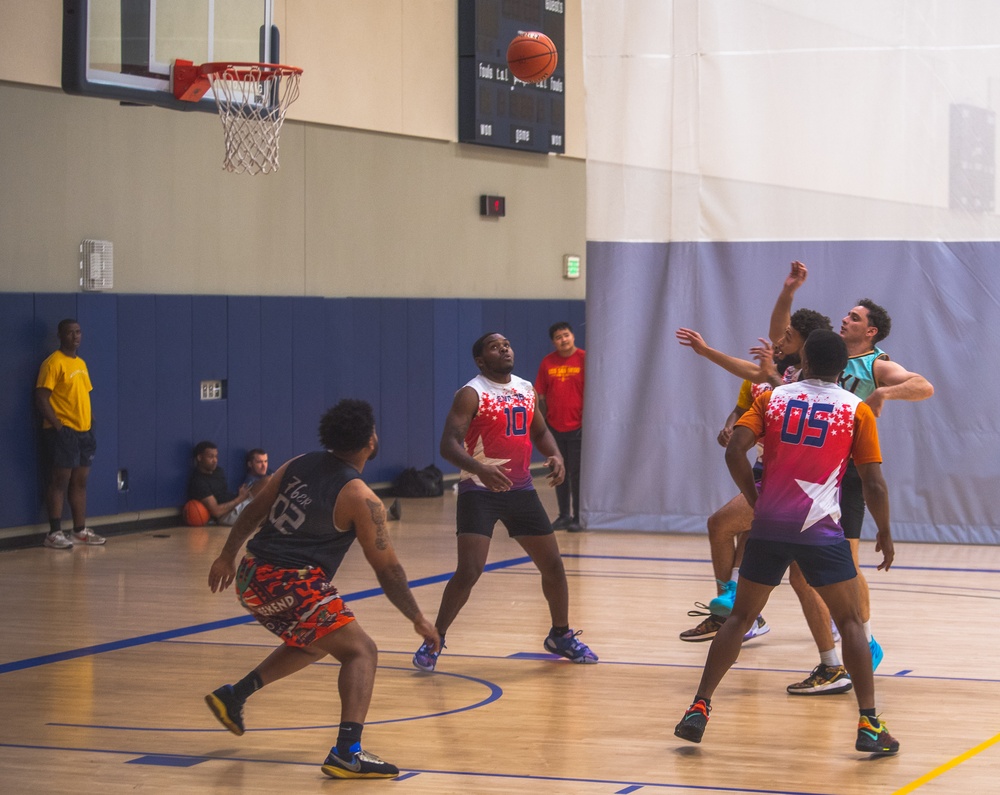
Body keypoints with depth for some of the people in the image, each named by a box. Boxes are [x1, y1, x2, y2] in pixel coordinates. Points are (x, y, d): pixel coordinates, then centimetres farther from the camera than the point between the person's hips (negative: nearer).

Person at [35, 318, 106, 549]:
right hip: (62, 432, -8)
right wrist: (57, 426, -17)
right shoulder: (53, 363, -9)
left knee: (80, 482, 10)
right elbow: (41, 399, -14)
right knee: (60, 481, -7)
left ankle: (80, 531, 16)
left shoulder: (81, 363, 16)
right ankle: (54, 534, -5)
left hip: (83, 432, 8)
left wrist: (91, 422, 11)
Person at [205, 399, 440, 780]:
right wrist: (418, 620, 5)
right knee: (360, 651, -4)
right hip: (290, 586, -8)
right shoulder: (360, 498, -8)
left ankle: (234, 695, 34)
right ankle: (347, 753, -19)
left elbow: (253, 512, 19)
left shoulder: (297, 466, 11)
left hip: (251, 577, 8)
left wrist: (228, 556, 32)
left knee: (315, 642, 30)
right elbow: (387, 568, -4)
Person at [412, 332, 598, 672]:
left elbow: (540, 431, 21)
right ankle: (434, 641, -2)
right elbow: (449, 444, -22)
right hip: (480, 491, -6)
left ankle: (561, 636, 30)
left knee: (553, 565, 10)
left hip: (520, 488, 6)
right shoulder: (471, 394, -13)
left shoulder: (526, 390, 8)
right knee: (469, 571, -17)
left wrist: (555, 456, -1)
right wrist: (479, 468, -39)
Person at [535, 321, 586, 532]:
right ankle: (564, 516, 18)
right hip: (554, 426, 4)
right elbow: (541, 396, 10)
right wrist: (542, 423, 6)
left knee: (577, 473, 0)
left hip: (577, 427, -4)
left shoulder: (584, 359, -6)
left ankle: (578, 518, 7)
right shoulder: (547, 363, 5)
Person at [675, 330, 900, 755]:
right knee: (850, 621, 6)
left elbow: (734, 450, -4)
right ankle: (869, 724, -3)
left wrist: (755, 499, 8)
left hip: (769, 526, 2)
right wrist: (885, 532, 12)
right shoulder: (856, 409, 2)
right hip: (820, 529, -2)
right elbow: (873, 484, -1)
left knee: (740, 617, 13)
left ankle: (699, 708, 9)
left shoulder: (773, 398, 7)